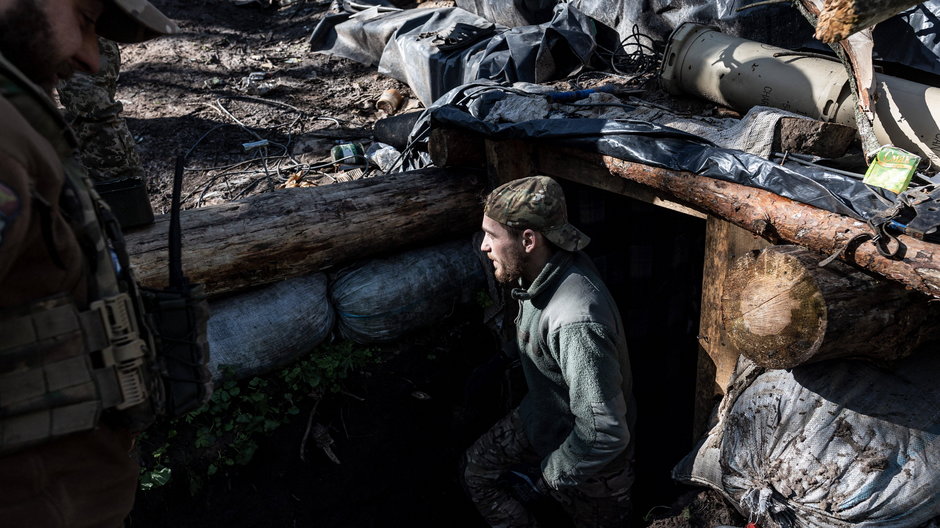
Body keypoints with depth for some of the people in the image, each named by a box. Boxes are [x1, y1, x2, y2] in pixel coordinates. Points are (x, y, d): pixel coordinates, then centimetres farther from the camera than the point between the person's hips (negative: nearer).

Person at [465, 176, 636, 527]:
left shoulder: (577, 321, -41)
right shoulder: (537, 272, -13)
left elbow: (604, 434, -36)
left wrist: (551, 475, -20)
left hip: (590, 457, -8)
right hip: (542, 416, 8)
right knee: (477, 470, 15)